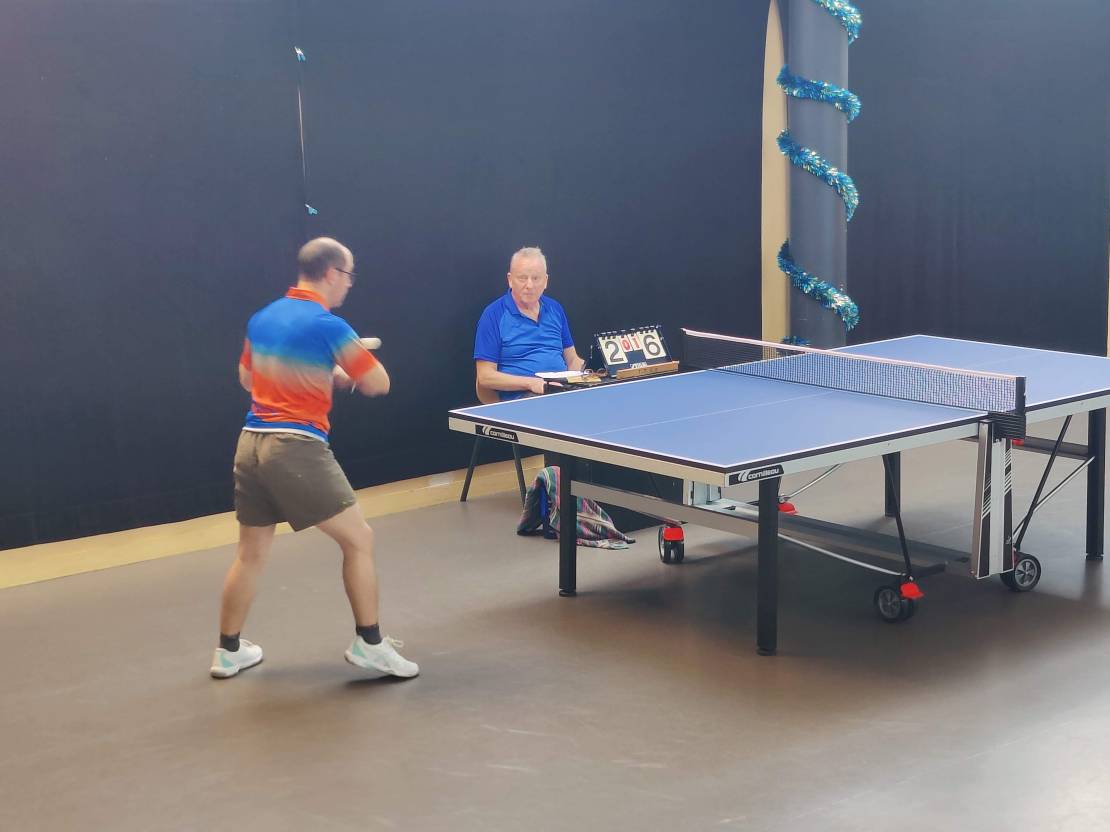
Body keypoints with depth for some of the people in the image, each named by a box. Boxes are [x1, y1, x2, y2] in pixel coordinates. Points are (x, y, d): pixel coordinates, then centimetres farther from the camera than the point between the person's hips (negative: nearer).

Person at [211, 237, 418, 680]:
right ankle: (369, 644, 8)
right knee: (358, 539, 5)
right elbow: (379, 384, -4)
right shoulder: (328, 325, -9)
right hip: (296, 447, -7)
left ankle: (228, 651, 27)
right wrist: (344, 373, 17)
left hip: (251, 443, 7)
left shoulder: (261, 319, 12)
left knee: (251, 552, 18)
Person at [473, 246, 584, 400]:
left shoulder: (555, 308, 18)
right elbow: (485, 377, -5)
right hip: (520, 398, -6)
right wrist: (531, 383, -16)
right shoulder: (493, 315, 0)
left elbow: (572, 359, 24)